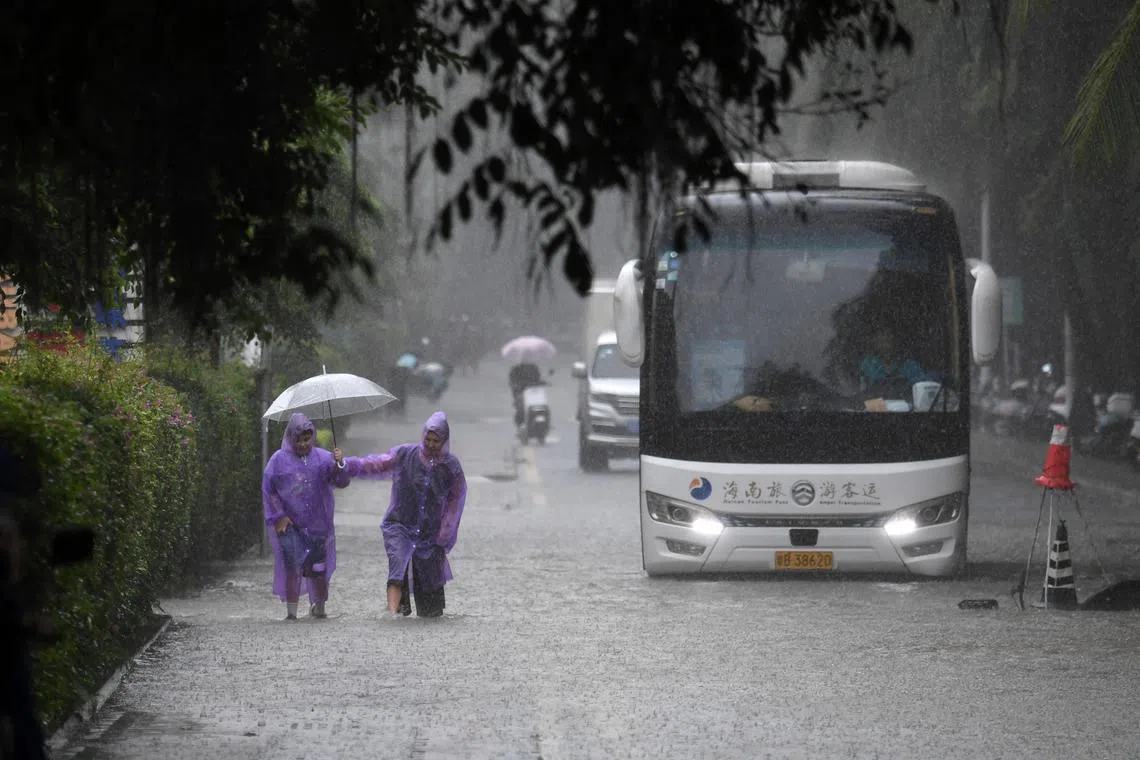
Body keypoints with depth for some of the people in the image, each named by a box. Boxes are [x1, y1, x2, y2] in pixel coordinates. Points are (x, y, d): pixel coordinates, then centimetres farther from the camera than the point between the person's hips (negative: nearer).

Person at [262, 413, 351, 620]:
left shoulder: (322, 458, 6)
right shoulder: (279, 460, 3)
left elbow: (341, 482, -1)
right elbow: (268, 490, 5)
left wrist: (339, 464, -21)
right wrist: (279, 516, -3)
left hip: (317, 525, 1)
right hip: (289, 525, -1)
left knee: (318, 568, 2)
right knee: (292, 568, -9)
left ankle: (319, 607, 18)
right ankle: (291, 611, -6)